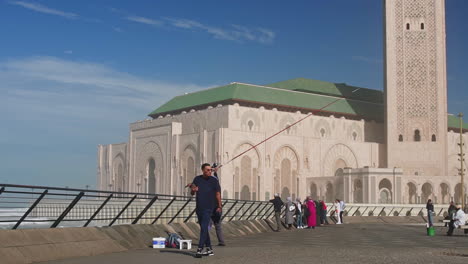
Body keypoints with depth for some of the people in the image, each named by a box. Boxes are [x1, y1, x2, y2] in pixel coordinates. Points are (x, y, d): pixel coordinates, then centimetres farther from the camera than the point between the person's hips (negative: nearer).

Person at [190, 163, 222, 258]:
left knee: (204, 228, -14)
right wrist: (193, 190, -12)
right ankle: (209, 249, 20)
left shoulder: (214, 180, -2)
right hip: (199, 208, 5)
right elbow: (192, 193, 11)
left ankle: (199, 249, -17)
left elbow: (218, 194, 2)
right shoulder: (197, 179, 6)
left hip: (208, 208, -5)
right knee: (203, 229, 11)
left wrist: (219, 206, 0)